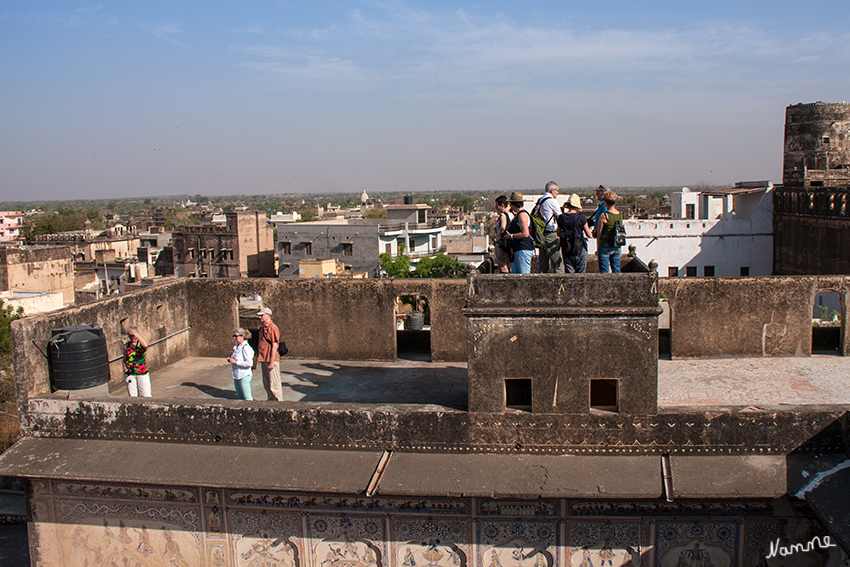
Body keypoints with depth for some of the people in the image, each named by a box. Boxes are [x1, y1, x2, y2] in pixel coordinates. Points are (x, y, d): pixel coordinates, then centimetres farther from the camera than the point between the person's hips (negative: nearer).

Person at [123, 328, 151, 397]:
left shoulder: (141, 343, -4)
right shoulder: (126, 345, 5)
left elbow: (145, 345, -31)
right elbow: (125, 359, 16)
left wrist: (135, 334, -28)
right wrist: (124, 366, -4)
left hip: (142, 372, -3)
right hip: (129, 373, 3)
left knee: (146, 396, -4)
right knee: (133, 396, 6)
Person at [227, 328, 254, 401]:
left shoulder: (245, 347, -16)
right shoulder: (236, 347, 11)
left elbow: (249, 363, -22)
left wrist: (236, 362, -19)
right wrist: (231, 360, 4)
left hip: (244, 376, -9)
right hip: (236, 375, 9)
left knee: (247, 398, -4)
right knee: (240, 398, 13)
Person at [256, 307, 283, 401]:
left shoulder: (272, 328, -14)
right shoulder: (262, 328, 14)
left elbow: (274, 346, -17)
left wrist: (271, 362, -19)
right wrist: (259, 358, 16)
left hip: (272, 360, -9)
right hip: (263, 360, 9)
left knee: (274, 384, -5)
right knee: (266, 383, 17)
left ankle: (279, 403, 4)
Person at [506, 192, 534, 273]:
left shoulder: (522, 215, -13)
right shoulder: (517, 215, 20)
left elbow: (525, 234, -22)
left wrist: (511, 236, -12)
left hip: (524, 250, -11)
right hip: (518, 251, 11)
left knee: (524, 276, -11)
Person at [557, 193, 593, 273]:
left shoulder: (561, 218, -1)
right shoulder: (581, 217, -11)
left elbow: (558, 233, 9)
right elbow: (589, 235, -5)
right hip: (580, 249, -3)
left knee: (569, 273, 9)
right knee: (580, 274, 6)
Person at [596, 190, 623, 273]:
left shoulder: (604, 216, -15)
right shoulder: (620, 215, 1)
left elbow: (599, 234, -8)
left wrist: (597, 249, 2)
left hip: (605, 246, -5)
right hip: (617, 247, 5)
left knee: (604, 271, 2)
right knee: (616, 270, 13)